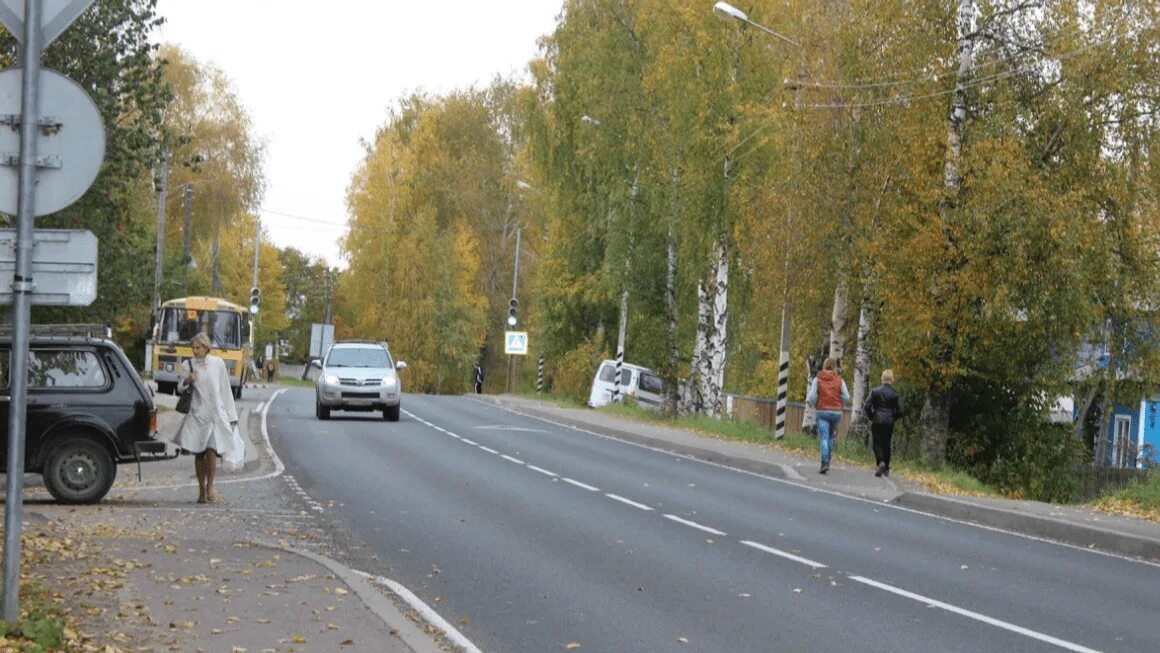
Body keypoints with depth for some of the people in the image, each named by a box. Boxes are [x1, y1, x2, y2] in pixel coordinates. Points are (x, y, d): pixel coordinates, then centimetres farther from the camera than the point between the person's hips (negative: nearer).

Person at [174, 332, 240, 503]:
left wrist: (231, 415, 12)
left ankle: (210, 486, 3)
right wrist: (187, 380, -19)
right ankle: (201, 489, 14)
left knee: (212, 452, -13)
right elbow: (180, 388, 3)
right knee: (199, 454, 2)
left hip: (216, 414, -1)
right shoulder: (189, 365, 5)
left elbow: (225, 390, 11)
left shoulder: (218, 364, 5)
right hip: (197, 415, 1)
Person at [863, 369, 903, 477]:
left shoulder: (875, 391, -4)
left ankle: (880, 462, -23)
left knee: (876, 443, 3)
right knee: (886, 444, 13)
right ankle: (886, 469, 16)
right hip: (889, 423, 2)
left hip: (877, 421, -2)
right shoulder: (895, 394, -1)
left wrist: (871, 416, 8)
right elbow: (899, 411, -2)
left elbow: (867, 406, -8)